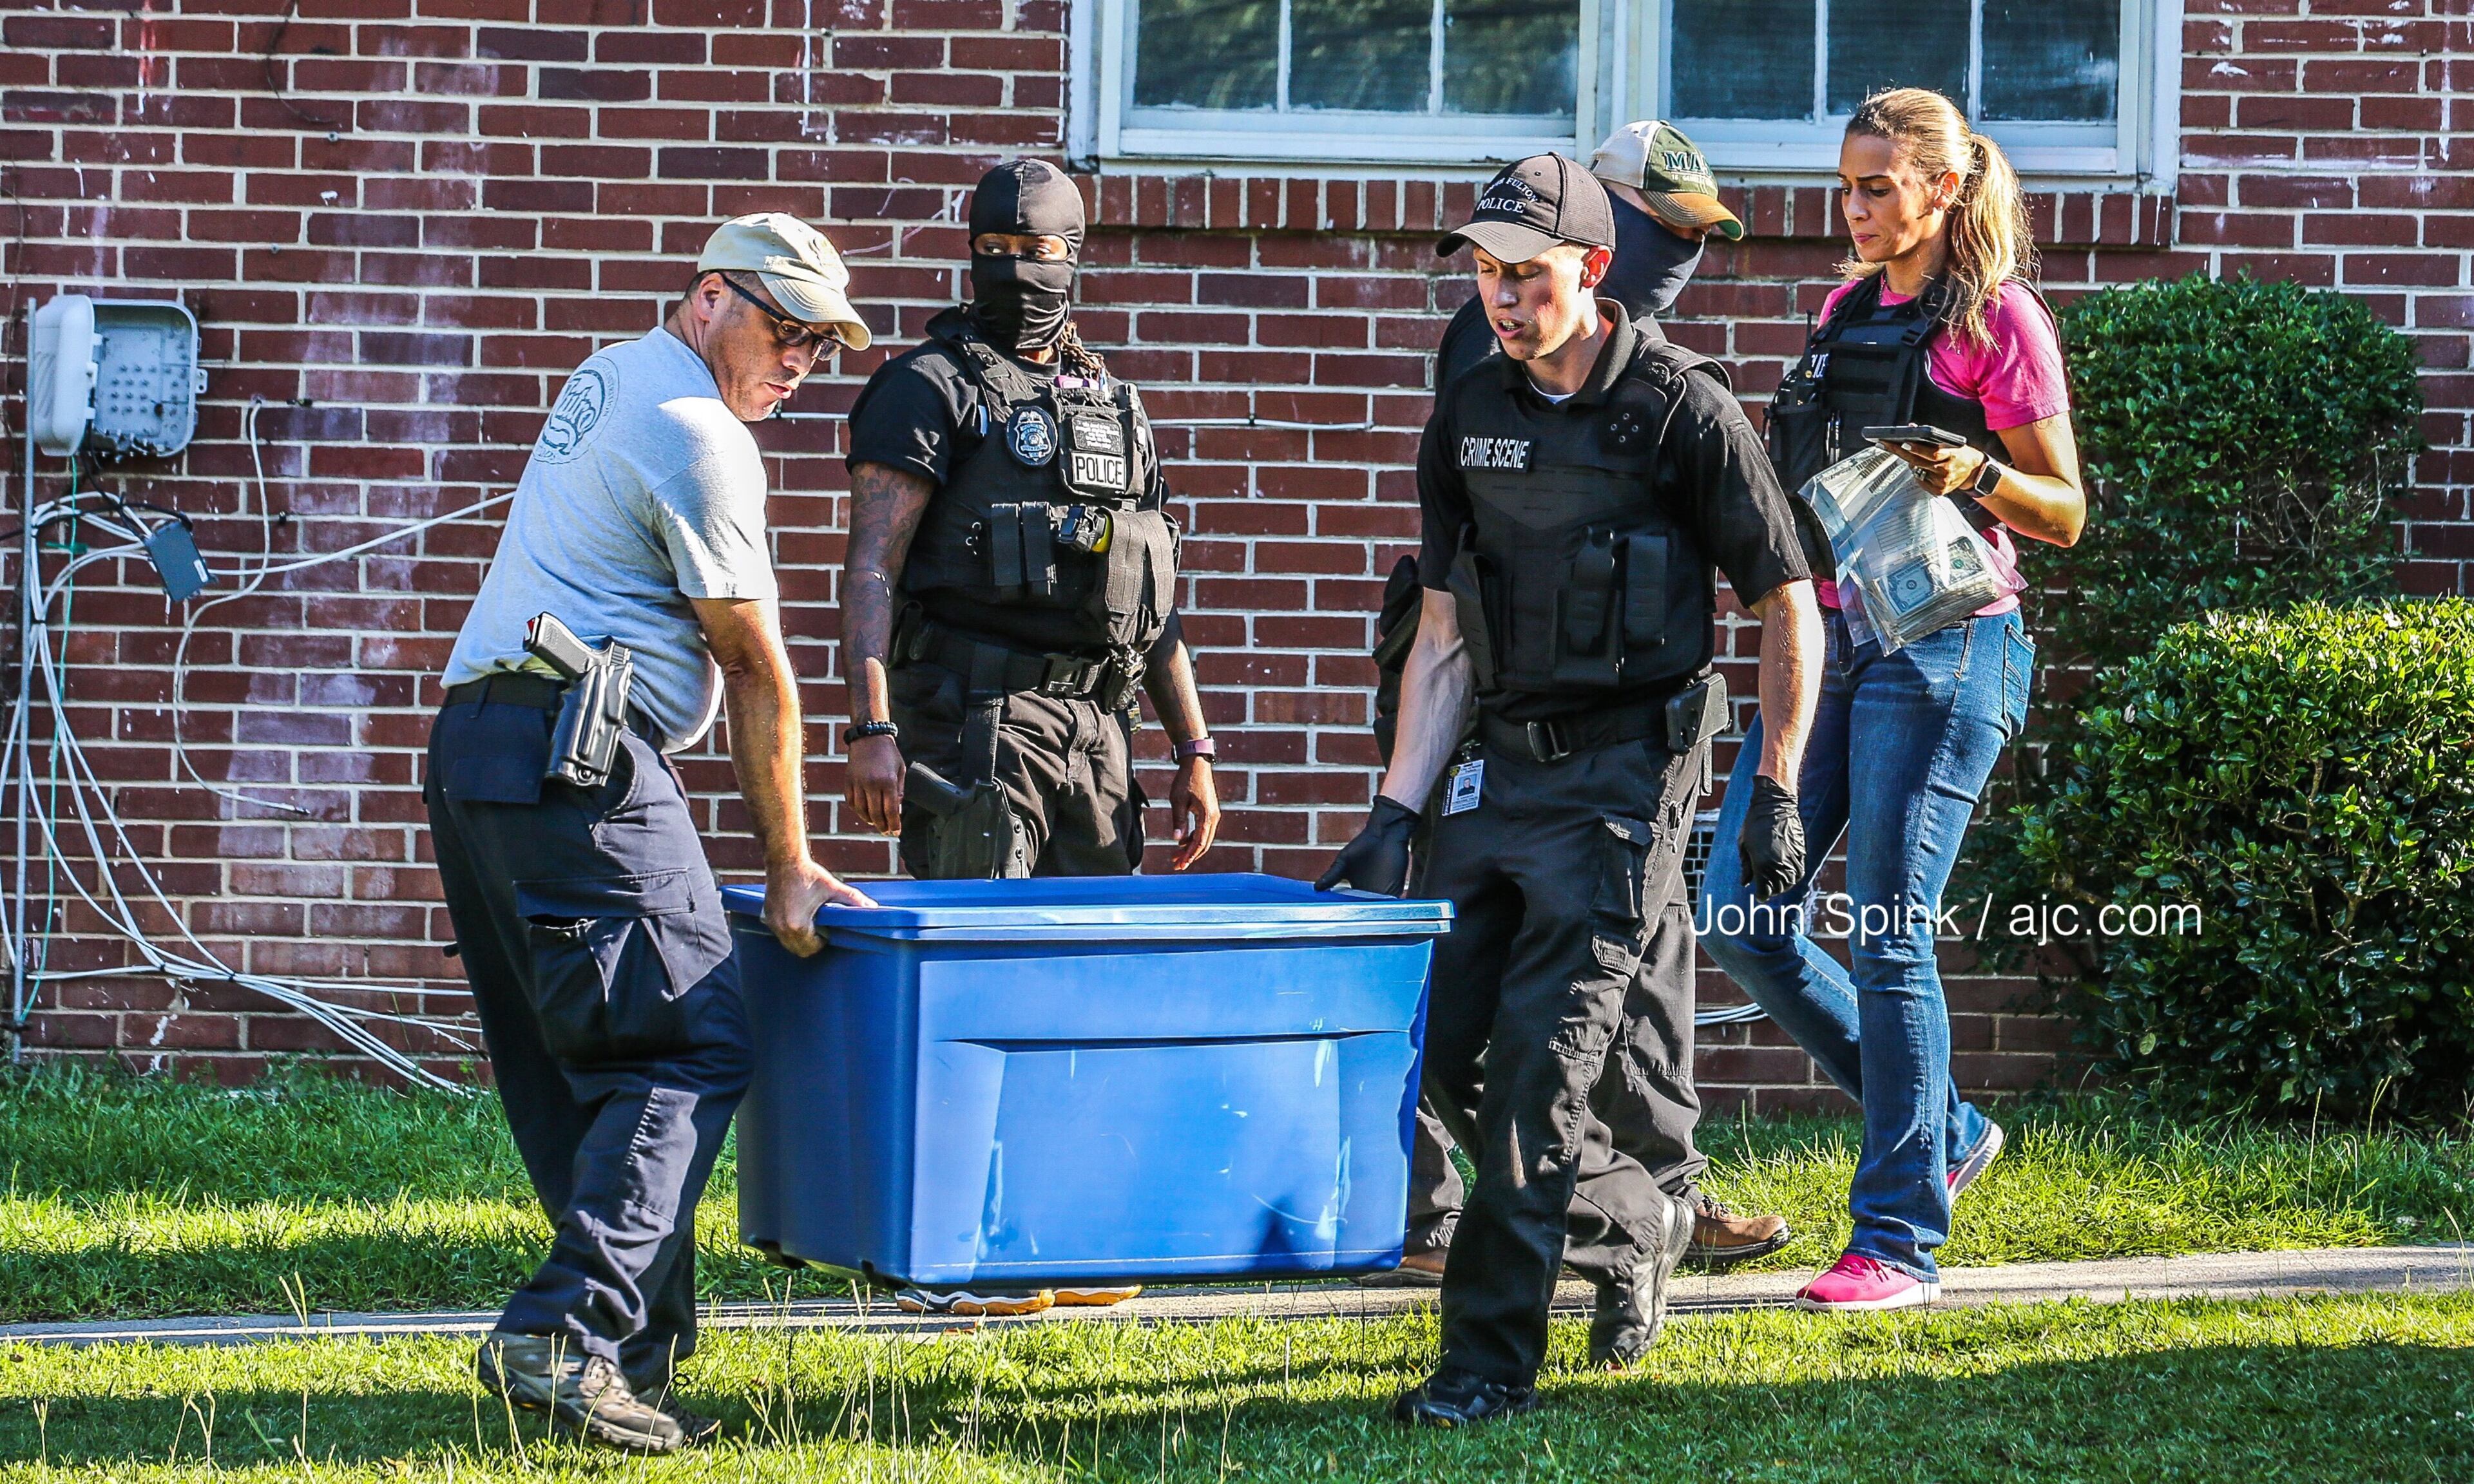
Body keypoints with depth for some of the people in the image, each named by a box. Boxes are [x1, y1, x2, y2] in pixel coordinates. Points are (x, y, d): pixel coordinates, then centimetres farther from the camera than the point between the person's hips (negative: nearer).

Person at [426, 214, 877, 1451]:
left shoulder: (610, 379, 22)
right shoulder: (699, 438, -9)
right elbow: (756, 672, -5)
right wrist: (789, 867, 0)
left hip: (473, 748, 10)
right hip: (584, 760, -10)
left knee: (569, 1073, 9)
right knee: (690, 1051, -12)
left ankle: (639, 1343, 10)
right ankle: (566, 1335, -22)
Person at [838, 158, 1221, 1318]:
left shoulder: (1115, 410, 20)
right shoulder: (929, 388, 0)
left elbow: (1156, 603, 22)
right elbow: (872, 568, -9)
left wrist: (1194, 752, 17)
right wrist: (871, 728, -20)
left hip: (1096, 722, 7)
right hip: (972, 713, -7)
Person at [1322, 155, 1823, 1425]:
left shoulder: (1682, 410, -8)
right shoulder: (1468, 421, 8)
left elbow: (1788, 606, -3)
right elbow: (1444, 640, 11)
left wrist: (1777, 794, -6)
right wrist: (1393, 814, 4)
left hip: (1625, 769, -6)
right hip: (1496, 764, 6)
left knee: (1540, 1050, -12)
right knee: (1435, 1046, 4)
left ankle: (1492, 1355, -8)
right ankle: (1630, 1223, 28)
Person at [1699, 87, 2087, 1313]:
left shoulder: (1997, 320, -4)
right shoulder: (1846, 311, 17)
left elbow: (2064, 514, -4)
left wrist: (1975, 475, -21)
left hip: (1939, 646, -8)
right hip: (1828, 636, 8)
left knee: (1886, 936, -8)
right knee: (1740, 917, 2)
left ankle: (1898, 1242, 0)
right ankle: (1939, 1130, 18)